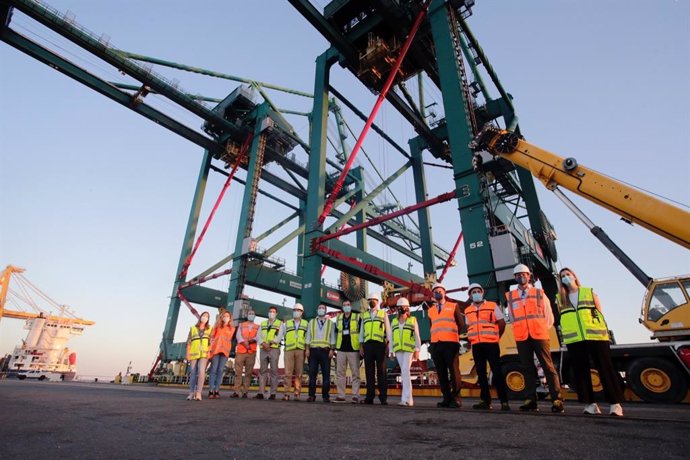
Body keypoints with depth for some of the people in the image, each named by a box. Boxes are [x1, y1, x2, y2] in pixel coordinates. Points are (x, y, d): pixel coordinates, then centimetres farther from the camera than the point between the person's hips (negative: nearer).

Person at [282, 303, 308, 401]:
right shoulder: (286, 324, 15)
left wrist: (307, 349, 5)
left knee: (299, 373, 0)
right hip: (289, 350, 0)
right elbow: (281, 335, 15)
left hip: (300, 350, 0)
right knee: (288, 372, -5)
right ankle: (286, 393, -3)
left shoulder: (306, 324, 14)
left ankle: (297, 394, 4)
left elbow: (308, 337, 12)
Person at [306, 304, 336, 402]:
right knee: (312, 373, -1)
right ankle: (311, 395, 4)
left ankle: (325, 396, 4)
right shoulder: (311, 322, 16)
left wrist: (331, 350, -3)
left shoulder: (330, 323, 13)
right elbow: (308, 336, 11)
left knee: (326, 374, -2)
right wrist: (307, 349, 1)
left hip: (325, 350, -1)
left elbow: (332, 337, 7)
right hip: (313, 350, 1)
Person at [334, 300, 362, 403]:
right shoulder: (338, 318, 14)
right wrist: (334, 348, 14)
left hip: (353, 349, -4)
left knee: (355, 373, -2)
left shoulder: (357, 317, 2)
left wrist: (361, 347, -1)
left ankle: (355, 395, 4)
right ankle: (340, 395, 12)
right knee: (340, 373, 5)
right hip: (341, 349, 4)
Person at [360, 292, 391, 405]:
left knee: (381, 371, -1)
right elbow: (362, 332, 15)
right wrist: (361, 346, 7)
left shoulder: (383, 314, 10)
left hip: (380, 344, -2)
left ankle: (383, 397, 4)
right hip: (367, 344, 3)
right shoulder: (364, 315, 17)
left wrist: (389, 345, -1)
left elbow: (388, 330, 8)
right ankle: (370, 397, 8)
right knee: (369, 371, 3)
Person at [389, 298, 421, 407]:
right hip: (398, 350, 4)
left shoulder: (413, 320, 2)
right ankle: (408, 399, 16)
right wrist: (391, 351, 10)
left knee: (405, 371, -14)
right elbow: (391, 337, 13)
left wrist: (417, 350, -6)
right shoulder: (394, 321, 12)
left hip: (409, 349, -4)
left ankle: (406, 399, -13)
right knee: (403, 373, 8)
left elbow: (417, 336, 1)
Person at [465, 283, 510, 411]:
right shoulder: (468, 311, 12)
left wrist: (496, 337, 7)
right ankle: (485, 400, 12)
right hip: (476, 345, 4)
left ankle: (504, 401, 1)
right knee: (481, 373, 6)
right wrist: (471, 339, 11)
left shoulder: (493, 306, 2)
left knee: (497, 372, -5)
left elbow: (502, 323, 5)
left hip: (491, 343, -4)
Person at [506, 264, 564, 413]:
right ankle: (531, 400, 7)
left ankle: (557, 400, 1)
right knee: (528, 368, 5)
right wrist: (521, 329, 12)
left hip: (539, 335, -1)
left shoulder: (540, 294, 8)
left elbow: (549, 316, 11)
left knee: (548, 367, -2)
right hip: (521, 337, 2)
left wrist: (542, 330, 7)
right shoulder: (510, 297, 10)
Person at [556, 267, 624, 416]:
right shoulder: (560, 298, 12)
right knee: (581, 371, 3)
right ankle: (590, 403, 10)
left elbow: (600, 313, 9)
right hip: (574, 339, 1)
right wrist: (564, 335, 9)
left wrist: (605, 331, 2)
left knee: (605, 368, -1)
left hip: (596, 336, -1)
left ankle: (615, 403, 6)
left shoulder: (590, 292, 10)